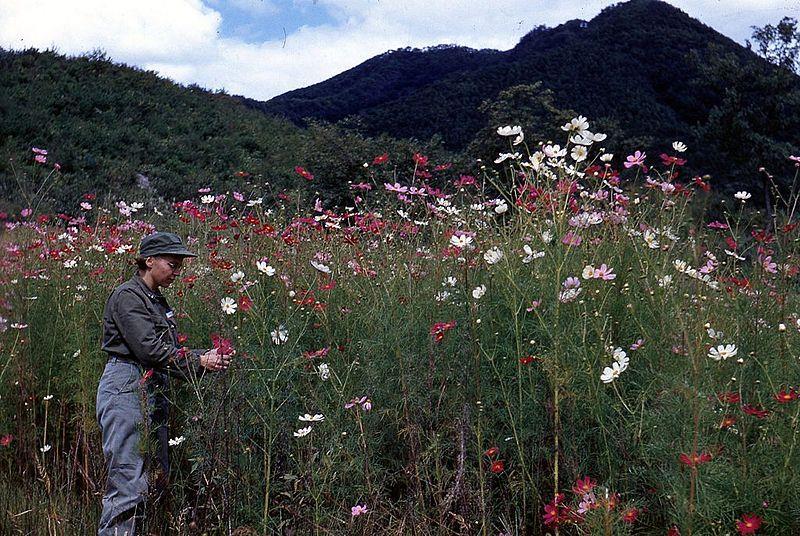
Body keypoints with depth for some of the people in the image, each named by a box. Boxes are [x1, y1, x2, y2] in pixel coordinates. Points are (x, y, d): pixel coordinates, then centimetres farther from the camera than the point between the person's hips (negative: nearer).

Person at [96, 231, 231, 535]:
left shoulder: (157, 300, 19)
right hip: (126, 388, -9)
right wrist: (198, 361, -15)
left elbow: (169, 351, 15)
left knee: (157, 476, 10)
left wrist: (208, 358, 1)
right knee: (128, 482, -11)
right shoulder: (127, 296, -8)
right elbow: (149, 349, -18)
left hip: (153, 393, 10)